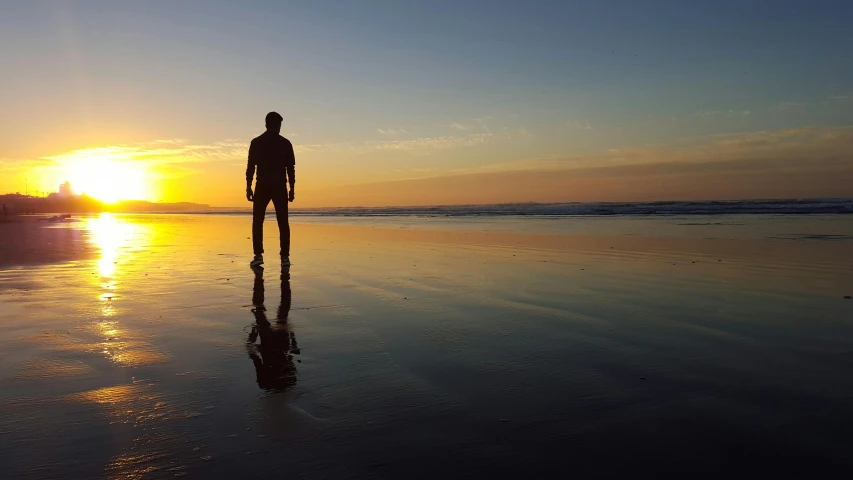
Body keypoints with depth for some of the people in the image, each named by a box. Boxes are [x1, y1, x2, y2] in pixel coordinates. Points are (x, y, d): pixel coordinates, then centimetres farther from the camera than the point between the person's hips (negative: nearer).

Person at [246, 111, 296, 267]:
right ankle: (285, 257, 0)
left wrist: (248, 187, 5)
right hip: (280, 187, 0)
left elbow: (251, 166, 1)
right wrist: (292, 189, 8)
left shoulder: (256, 142, 4)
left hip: (262, 187, 0)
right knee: (283, 223, 4)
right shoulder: (285, 143, 5)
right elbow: (291, 168, 3)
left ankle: (258, 255, -2)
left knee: (257, 222, 7)